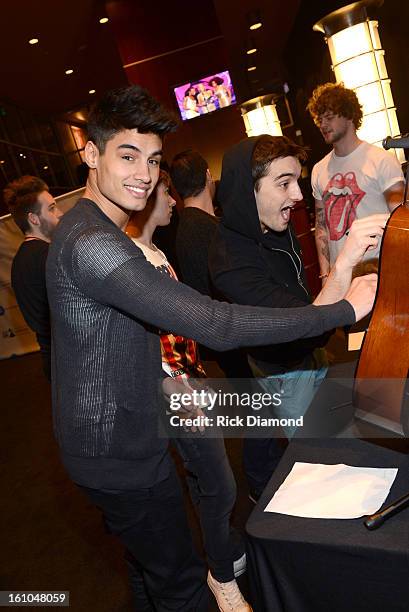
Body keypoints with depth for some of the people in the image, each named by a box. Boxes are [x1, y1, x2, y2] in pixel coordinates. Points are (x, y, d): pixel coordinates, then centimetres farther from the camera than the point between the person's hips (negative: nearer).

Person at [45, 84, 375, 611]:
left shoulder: (87, 229, 9)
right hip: (118, 451, -10)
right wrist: (343, 311, -28)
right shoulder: (91, 243, -27)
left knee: (152, 568, 28)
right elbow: (214, 325, -36)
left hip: (112, 440, 10)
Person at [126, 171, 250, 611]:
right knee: (220, 487, 5)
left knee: (202, 476, 24)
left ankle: (227, 550, 45)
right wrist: (181, 394, -19)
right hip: (174, 387, -9)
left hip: (189, 377, 9)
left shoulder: (153, 251, 9)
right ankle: (223, 575, 31)